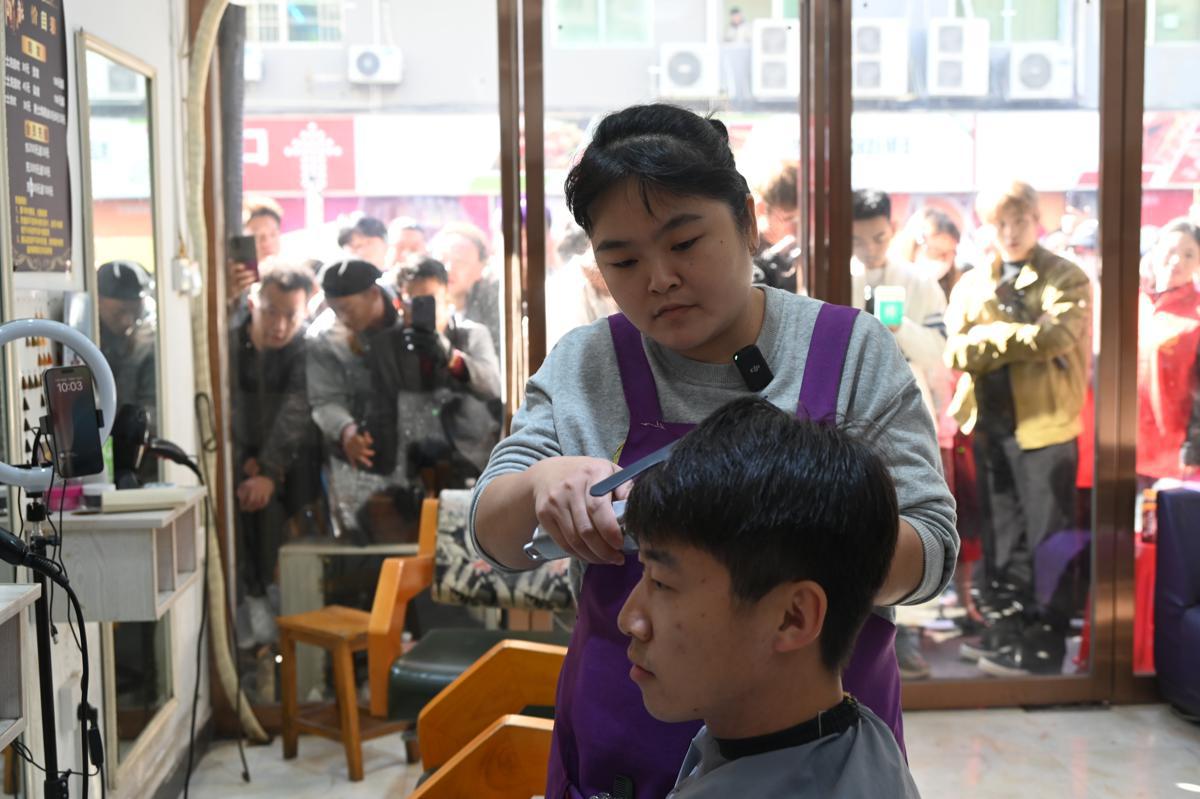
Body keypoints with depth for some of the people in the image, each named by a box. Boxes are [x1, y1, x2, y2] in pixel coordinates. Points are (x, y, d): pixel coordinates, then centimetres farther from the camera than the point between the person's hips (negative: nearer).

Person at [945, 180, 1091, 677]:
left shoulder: (1066, 280, -1)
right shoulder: (972, 283, 12)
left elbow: (1054, 338, -18)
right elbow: (956, 352, -2)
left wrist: (989, 334, -10)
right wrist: (1020, 339, -15)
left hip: (1044, 424, -5)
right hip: (989, 425, 5)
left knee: (1046, 537, 0)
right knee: (1001, 534, 13)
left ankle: (1043, 642, 7)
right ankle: (1008, 624, 25)